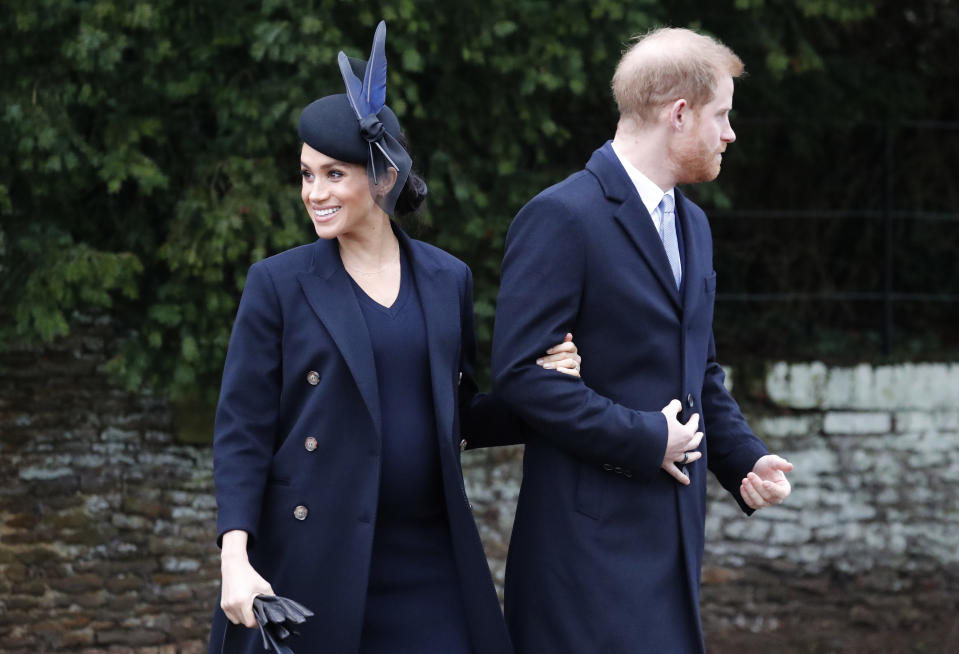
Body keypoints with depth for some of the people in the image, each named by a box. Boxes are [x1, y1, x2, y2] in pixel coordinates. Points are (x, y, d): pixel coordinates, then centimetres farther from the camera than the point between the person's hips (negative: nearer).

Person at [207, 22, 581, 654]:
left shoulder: (446, 281, 9)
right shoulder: (279, 284, -1)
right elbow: (242, 431, -3)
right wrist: (235, 560, -13)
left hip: (427, 564, 3)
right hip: (313, 566, -3)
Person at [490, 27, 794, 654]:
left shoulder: (692, 224, 18)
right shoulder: (562, 218, -11)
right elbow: (520, 372, -18)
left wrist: (746, 459, 9)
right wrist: (645, 439, -16)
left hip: (674, 527, 8)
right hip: (594, 534, -8)